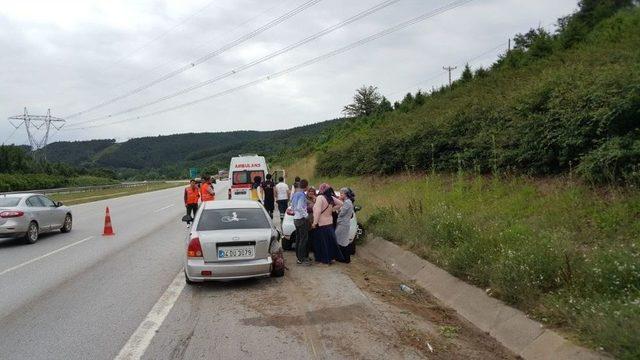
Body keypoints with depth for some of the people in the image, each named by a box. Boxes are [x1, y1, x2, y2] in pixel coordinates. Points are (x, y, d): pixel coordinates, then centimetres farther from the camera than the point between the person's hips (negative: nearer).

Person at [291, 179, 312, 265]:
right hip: (302, 219, -9)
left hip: (296, 219, 9)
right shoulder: (302, 195, -18)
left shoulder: (295, 194, 12)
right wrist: (306, 215, -16)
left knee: (298, 238, 15)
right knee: (304, 239, -5)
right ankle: (301, 259, -3)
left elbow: (292, 206, 19)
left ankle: (299, 256, 23)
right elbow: (299, 207, -26)